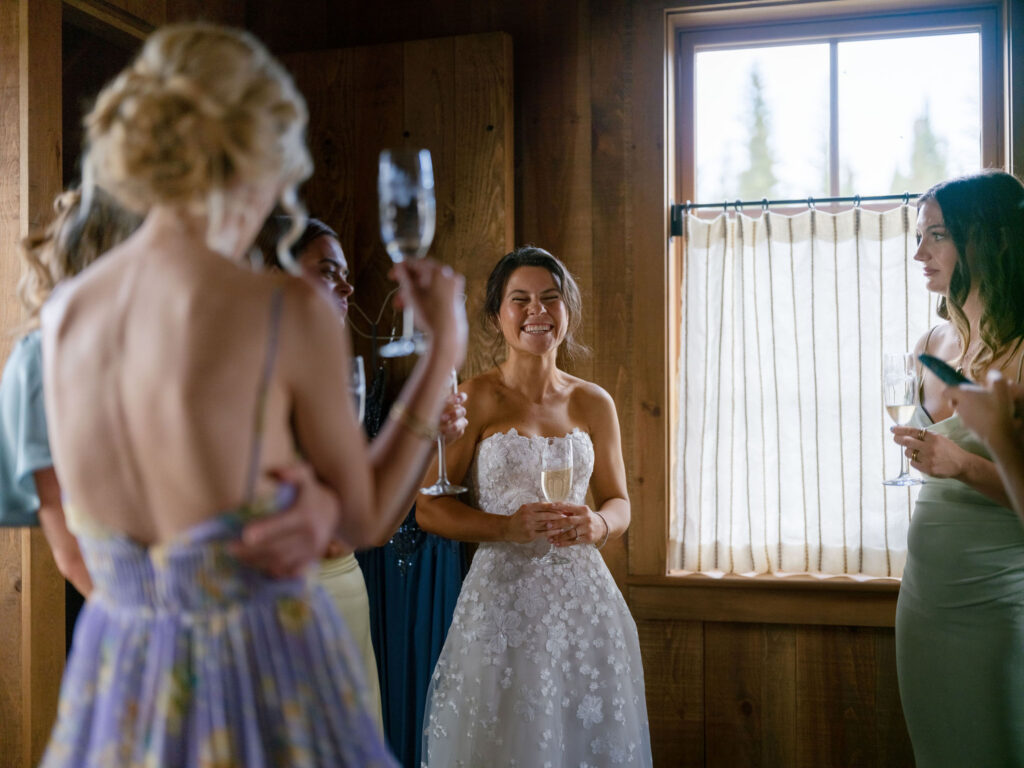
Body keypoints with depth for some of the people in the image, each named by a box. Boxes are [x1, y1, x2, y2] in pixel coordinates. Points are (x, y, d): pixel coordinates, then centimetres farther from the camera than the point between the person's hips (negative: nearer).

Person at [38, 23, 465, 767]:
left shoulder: (61, 312, -2)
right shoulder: (290, 312, -18)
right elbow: (364, 519, -5)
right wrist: (445, 344, 0)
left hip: (116, 676, 5)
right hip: (268, 682, -4)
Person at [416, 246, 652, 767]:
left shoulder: (594, 403, 7)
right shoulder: (474, 399, -5)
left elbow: (619, 502, 13)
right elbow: (428, 507, -6)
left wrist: (598, 524, -9)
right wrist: (508, 527, -18)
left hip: (585, 597, 4)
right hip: (502, 595, -3)